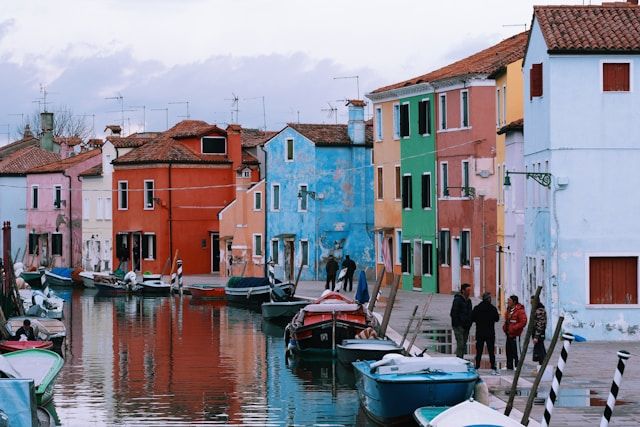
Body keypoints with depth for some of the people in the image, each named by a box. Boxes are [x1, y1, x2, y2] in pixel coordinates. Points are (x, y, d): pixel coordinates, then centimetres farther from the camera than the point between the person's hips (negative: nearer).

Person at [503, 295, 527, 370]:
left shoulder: (520, 311, -13)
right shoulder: (509, 310, 15)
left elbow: (523, 322, -18)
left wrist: (513, 328, -20)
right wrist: (504, 327, 9)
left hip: (515, 334, -9)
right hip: (509, 334, 9)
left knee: (515, 351, -9)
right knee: (508, 350, 13)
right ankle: (509, 366, 20)